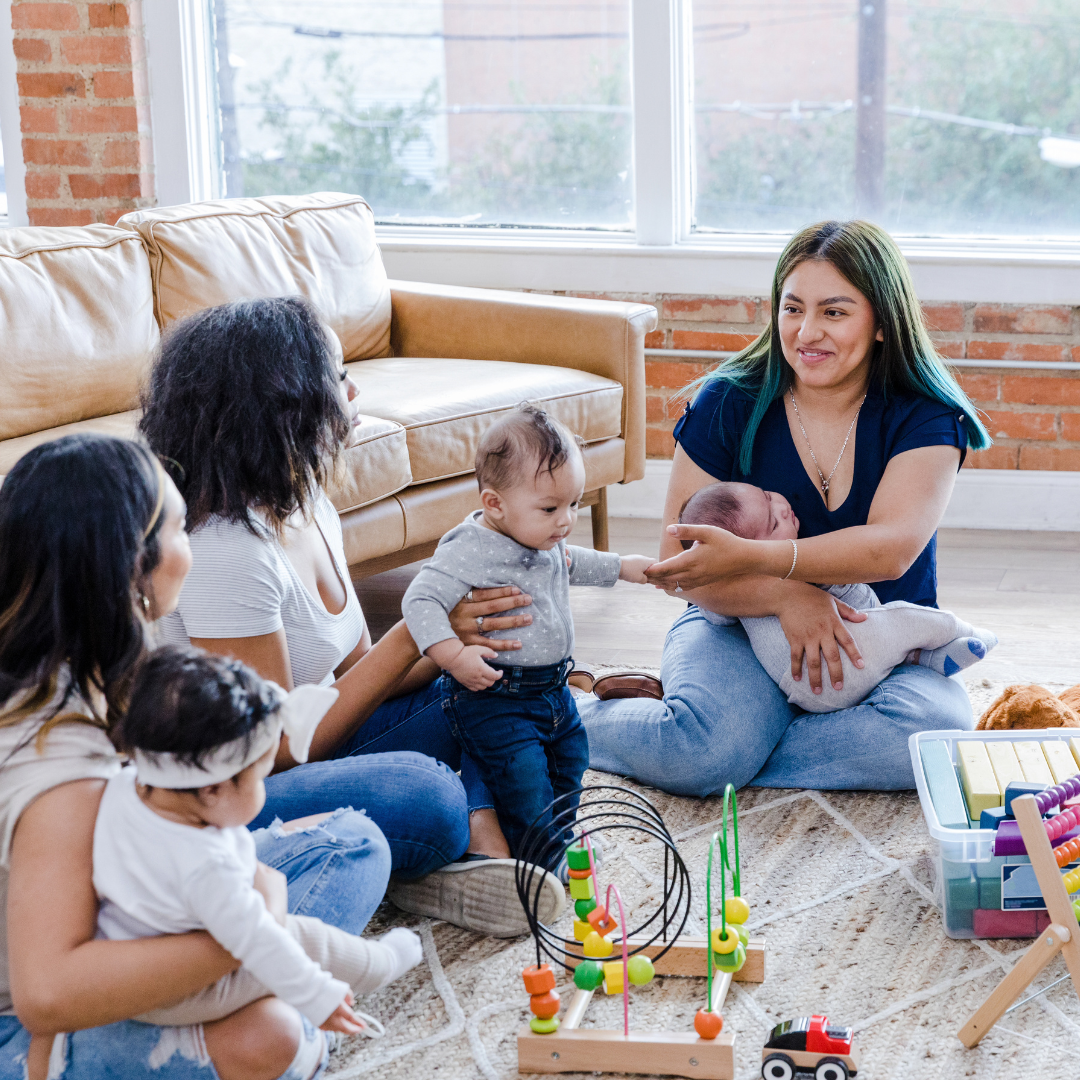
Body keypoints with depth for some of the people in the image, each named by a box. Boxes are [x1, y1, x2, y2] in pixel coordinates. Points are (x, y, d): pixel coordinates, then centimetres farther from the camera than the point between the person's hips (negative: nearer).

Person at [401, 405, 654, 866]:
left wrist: (623, 566, 29)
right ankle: (544, 859, 5)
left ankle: (561, 837, 41)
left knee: (570, 758, 21)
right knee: (523, 775, -12)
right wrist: (454, 655, -41)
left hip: (552, 687, 9)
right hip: (493, 696, -9)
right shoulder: (470, 552, -26)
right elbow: (421, 600, -31)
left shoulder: (545, 539, 4)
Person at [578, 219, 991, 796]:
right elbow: (677, 565, -8)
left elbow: (892, 548, -22)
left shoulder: (927, 418, -5)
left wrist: (750, 558, -34)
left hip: (884, 645, 2)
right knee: (702, 748, -33)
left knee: (935, 731, -32)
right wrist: (786, 596, -25)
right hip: (740, 625, -1)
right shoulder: (728, 403, -4)